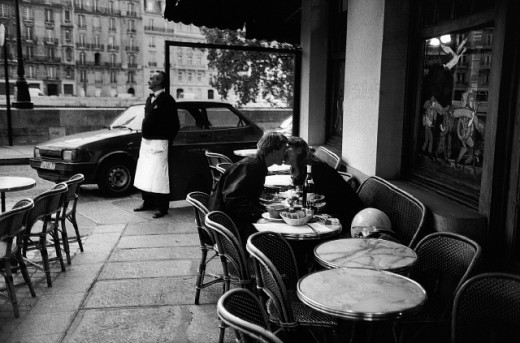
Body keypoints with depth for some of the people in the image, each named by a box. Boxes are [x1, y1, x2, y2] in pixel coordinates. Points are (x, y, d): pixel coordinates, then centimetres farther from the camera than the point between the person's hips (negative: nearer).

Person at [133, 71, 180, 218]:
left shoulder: (167, 100, -11)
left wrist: (168, 140, -9)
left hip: (158, 144, -9)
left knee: (159, 177, -6)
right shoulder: (149, 99, 15)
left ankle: (162, 207, 2)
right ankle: (148, 202, 26)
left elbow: (174, 124, -12)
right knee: (144, 175, 14)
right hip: (145, 142, 9)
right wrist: (143, 133, 13)